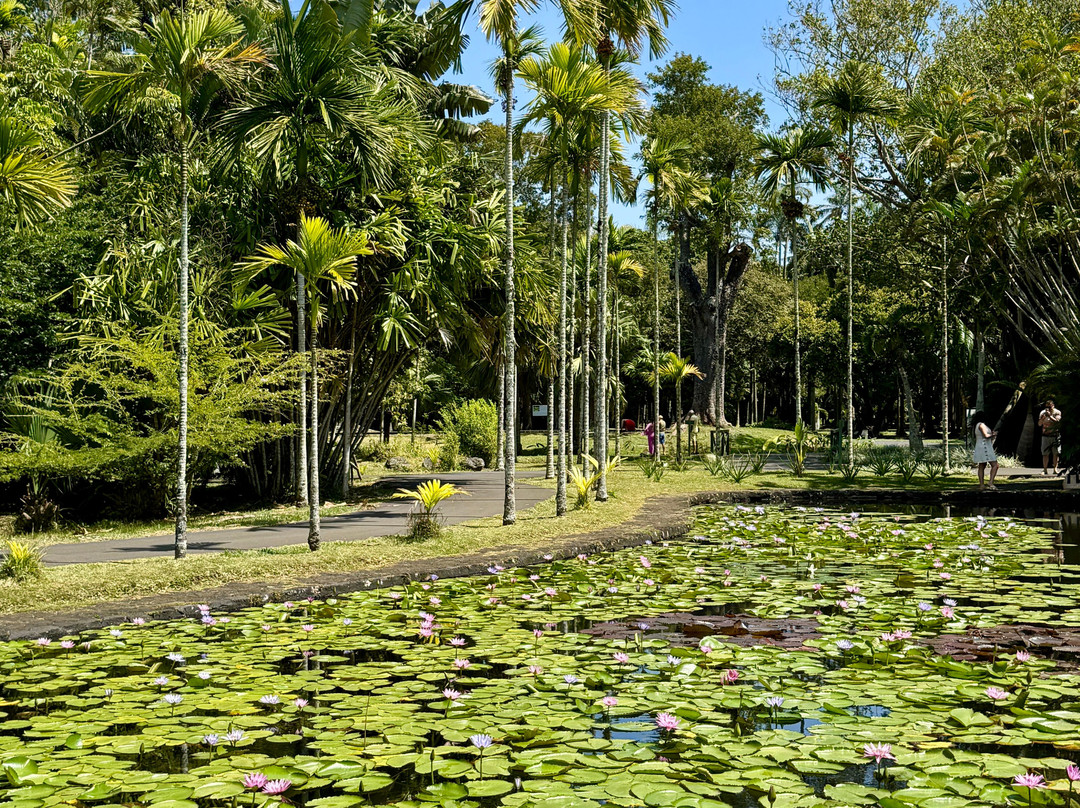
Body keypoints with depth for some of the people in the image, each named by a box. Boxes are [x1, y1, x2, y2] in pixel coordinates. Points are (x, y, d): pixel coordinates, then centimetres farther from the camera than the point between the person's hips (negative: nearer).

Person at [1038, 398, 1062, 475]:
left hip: (1055, 436, -1)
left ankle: (1055, 469, 8)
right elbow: (1039, 424, -1)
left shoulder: (1057, 412, 0)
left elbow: (1057, 421, -15)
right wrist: (1043, 417, -18)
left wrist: (1050, 416, -22)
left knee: (1055, 453, 2)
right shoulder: (1043, 413, 4)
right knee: (1045, 453, -3)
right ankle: (1045, 469, 0)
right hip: (1045, 436, 1)